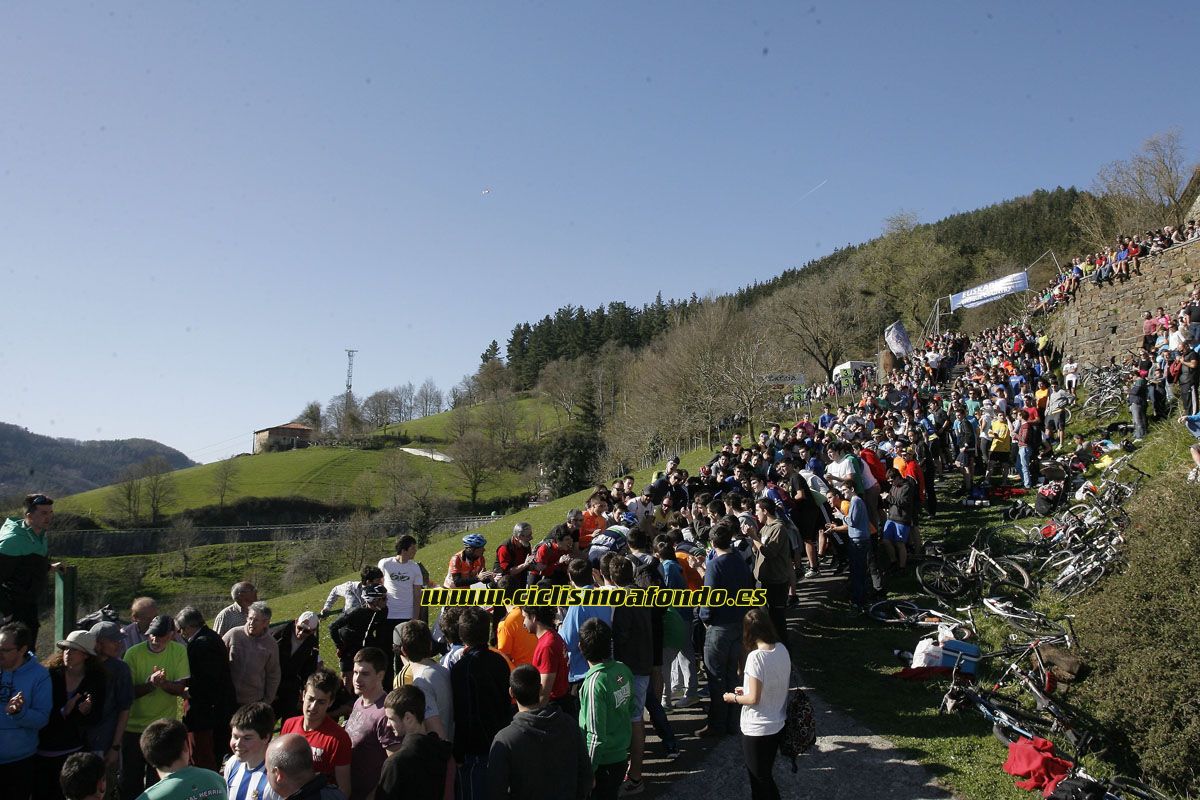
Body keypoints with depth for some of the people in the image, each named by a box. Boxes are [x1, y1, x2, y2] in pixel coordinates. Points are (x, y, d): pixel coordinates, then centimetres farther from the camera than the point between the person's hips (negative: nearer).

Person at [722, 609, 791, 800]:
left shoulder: (756, 656, -25)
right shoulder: (782, 649, -4)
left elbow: (754, 699, -22)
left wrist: (734, 698, -4)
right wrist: (747, 690, 14)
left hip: (757, 729, -7)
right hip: (777, 724, 7)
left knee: (759, 781, 12)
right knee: (766, 776, 23)